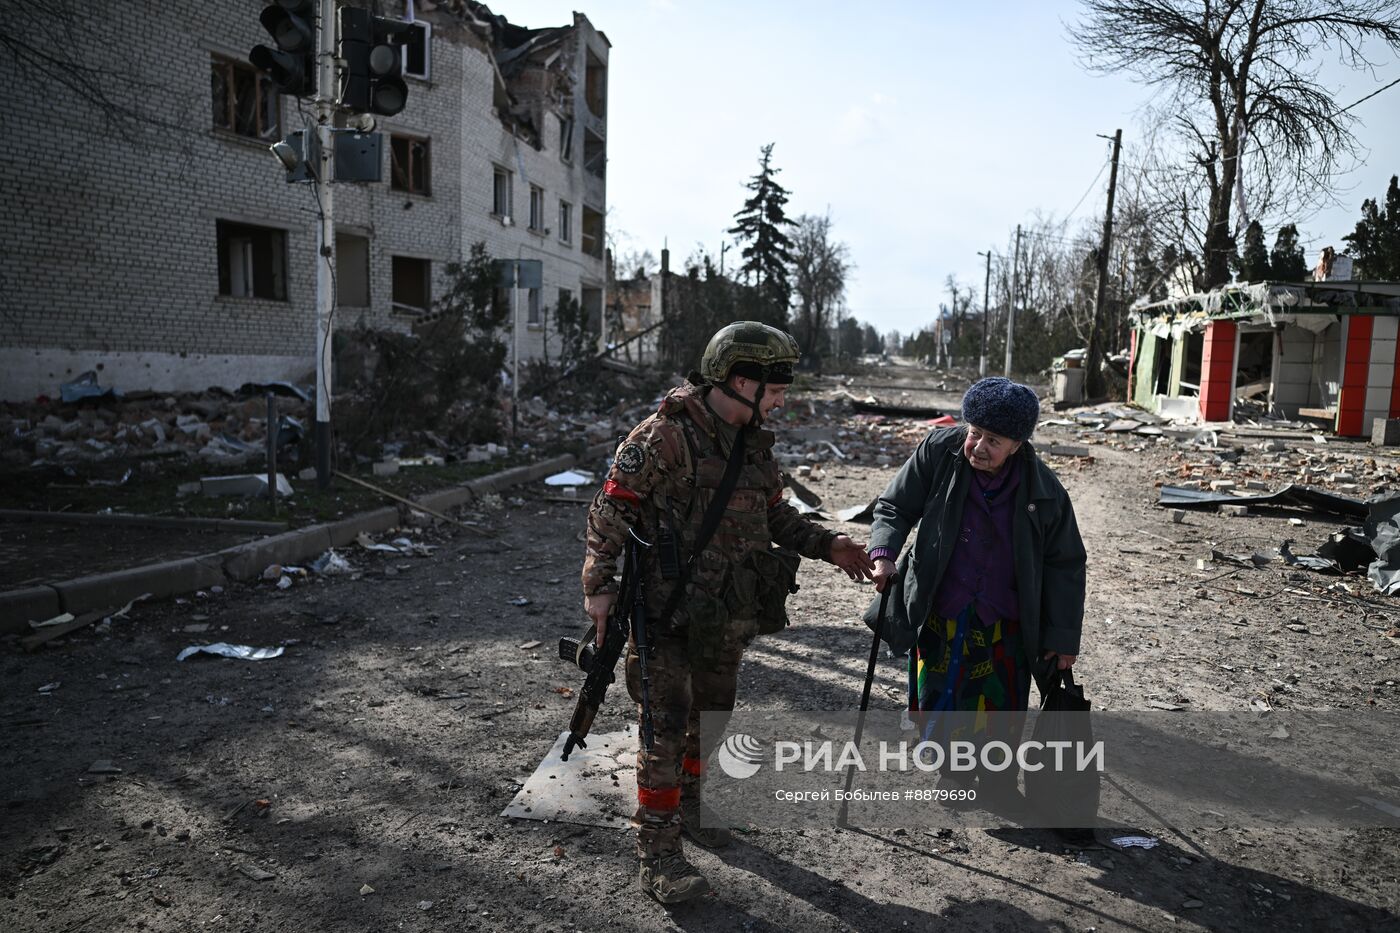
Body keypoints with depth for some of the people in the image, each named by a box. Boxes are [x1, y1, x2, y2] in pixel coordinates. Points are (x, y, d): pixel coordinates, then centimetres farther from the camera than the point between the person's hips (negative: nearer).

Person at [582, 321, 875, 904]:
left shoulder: (754, 443, 7)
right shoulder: (666, 436, -18)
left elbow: (774, 513, 16)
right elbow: (611, 509, -15)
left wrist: (826, 545, 4)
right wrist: (599, 585, -18)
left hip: (727, 616, 8)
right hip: (668, 613, -8)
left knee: (713, 716, 20)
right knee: (667, 729, -4)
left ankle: (689, 806, 41)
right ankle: (658, 852, 9)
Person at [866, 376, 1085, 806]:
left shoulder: (1044, 491, -12)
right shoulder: (938, 452, -13)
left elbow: (1065, 565, -2)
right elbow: (895, 505, -2)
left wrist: (1063, 637, -2)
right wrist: (884, 552, -21)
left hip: (1004, 624, 0)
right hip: (938, 613, 1)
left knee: (1002, 707, 8)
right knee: (936, 701, 10)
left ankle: (998, 784, 36)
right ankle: (953, 774, 38)